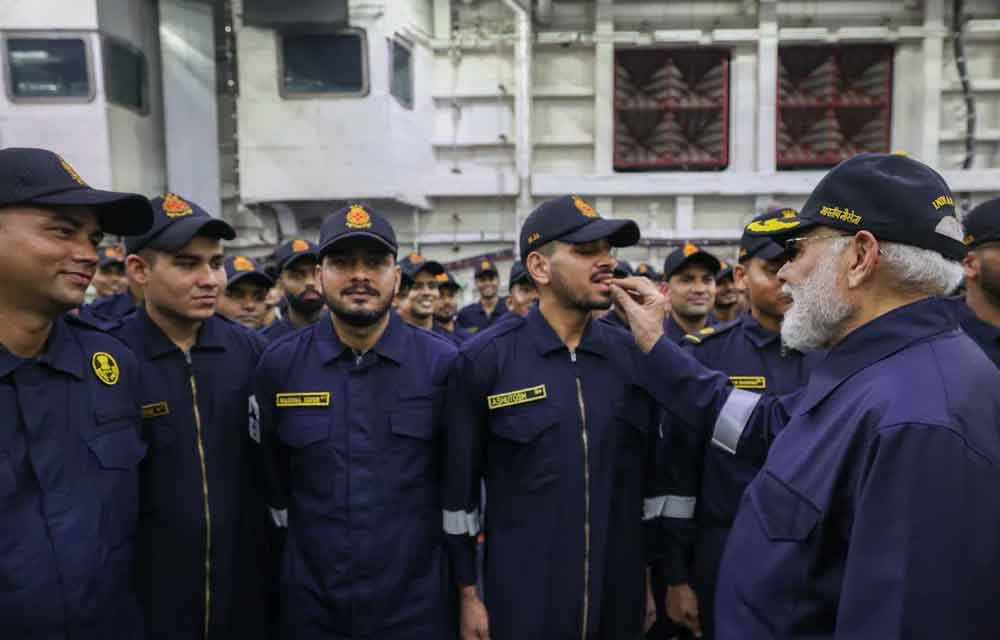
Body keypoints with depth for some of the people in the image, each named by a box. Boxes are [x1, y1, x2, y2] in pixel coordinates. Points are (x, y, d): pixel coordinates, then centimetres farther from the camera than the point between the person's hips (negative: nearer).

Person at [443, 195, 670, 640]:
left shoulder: (634, 356, 0)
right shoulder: (484, 359, -11)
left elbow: (650, 474, 7)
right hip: (521, 601, -3)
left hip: (620, 597, 4)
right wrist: (467, 593, -3)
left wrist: (653, 577, 9)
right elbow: (460, 484, -6)